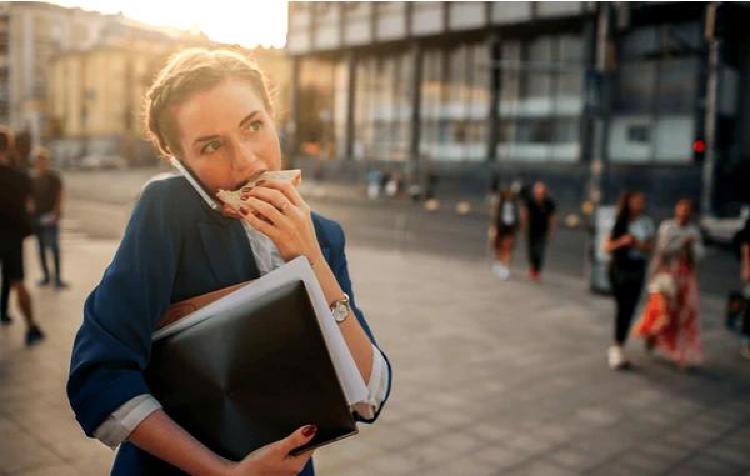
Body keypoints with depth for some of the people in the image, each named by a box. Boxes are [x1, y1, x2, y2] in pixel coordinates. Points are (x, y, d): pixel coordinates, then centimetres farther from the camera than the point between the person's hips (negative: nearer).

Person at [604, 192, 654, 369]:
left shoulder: (646, 223, 4)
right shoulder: (618, 222, -2)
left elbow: (649, 247, 4)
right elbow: (607, 246, -3)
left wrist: (638, 243, -16)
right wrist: (622, 242, -20)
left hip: (637, 269, 3)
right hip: (619, 268, -3)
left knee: (629, 308, 2)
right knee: (622, 307, -9)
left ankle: (618, 347, 15)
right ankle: (618, 348, -5)